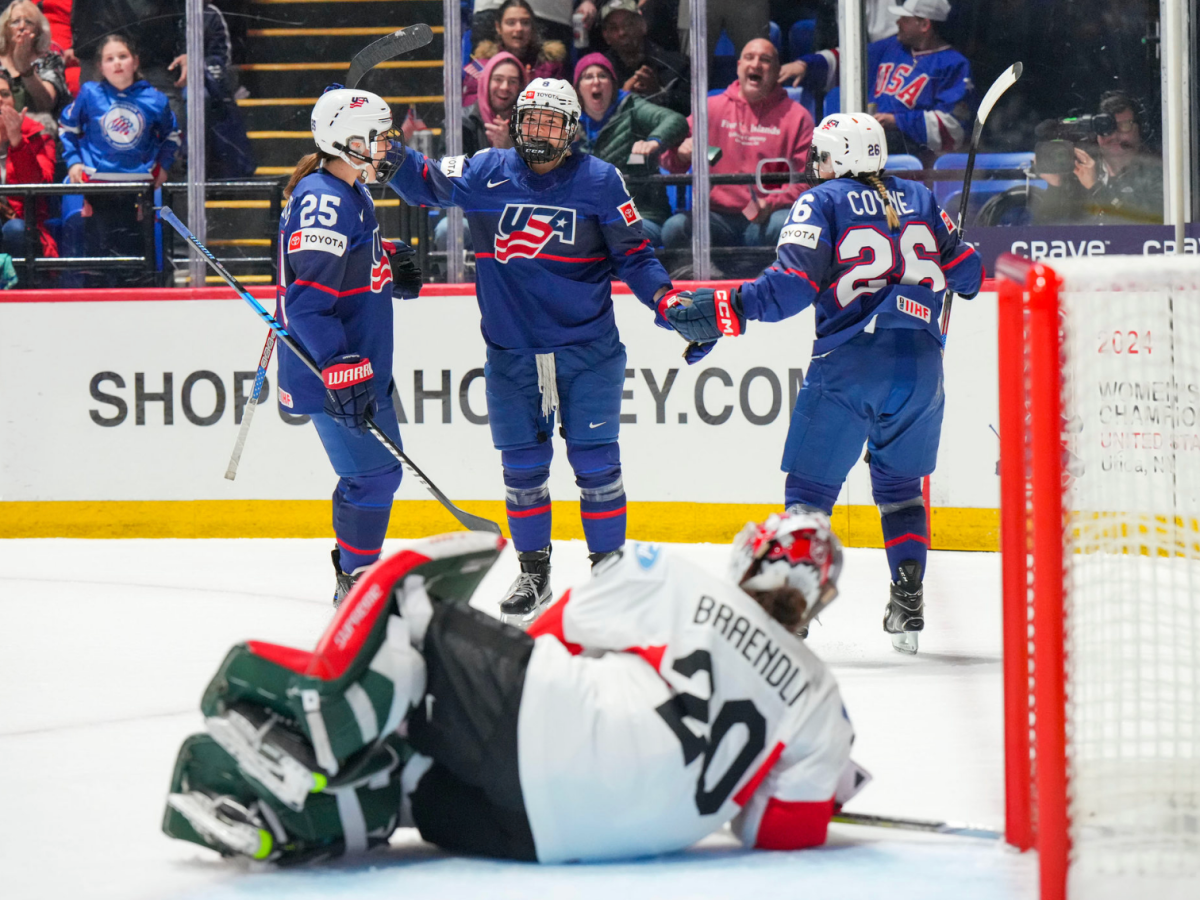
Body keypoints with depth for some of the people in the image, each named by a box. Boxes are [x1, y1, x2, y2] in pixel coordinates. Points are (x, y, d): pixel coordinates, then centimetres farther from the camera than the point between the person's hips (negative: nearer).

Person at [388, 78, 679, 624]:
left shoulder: (599, 181, -2)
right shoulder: (486, 174, 1)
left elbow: (633, 256, 1)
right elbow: (427, 185, 5)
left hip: (588, 348, -2)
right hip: (512, 353, 2)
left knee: (594, 460, -2)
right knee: (522, 465, 7)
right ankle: (533, 574, 20)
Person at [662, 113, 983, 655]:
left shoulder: (820, 203, 2)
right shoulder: (921, 200, 15)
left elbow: (794, 284, -10)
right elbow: (966, 272, 17)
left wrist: (724, 311, -9)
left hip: (849, 363, -4)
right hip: (920, 364, 4)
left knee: (810, 487, 2)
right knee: (900, 485, 19)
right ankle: (908, 601, 9)